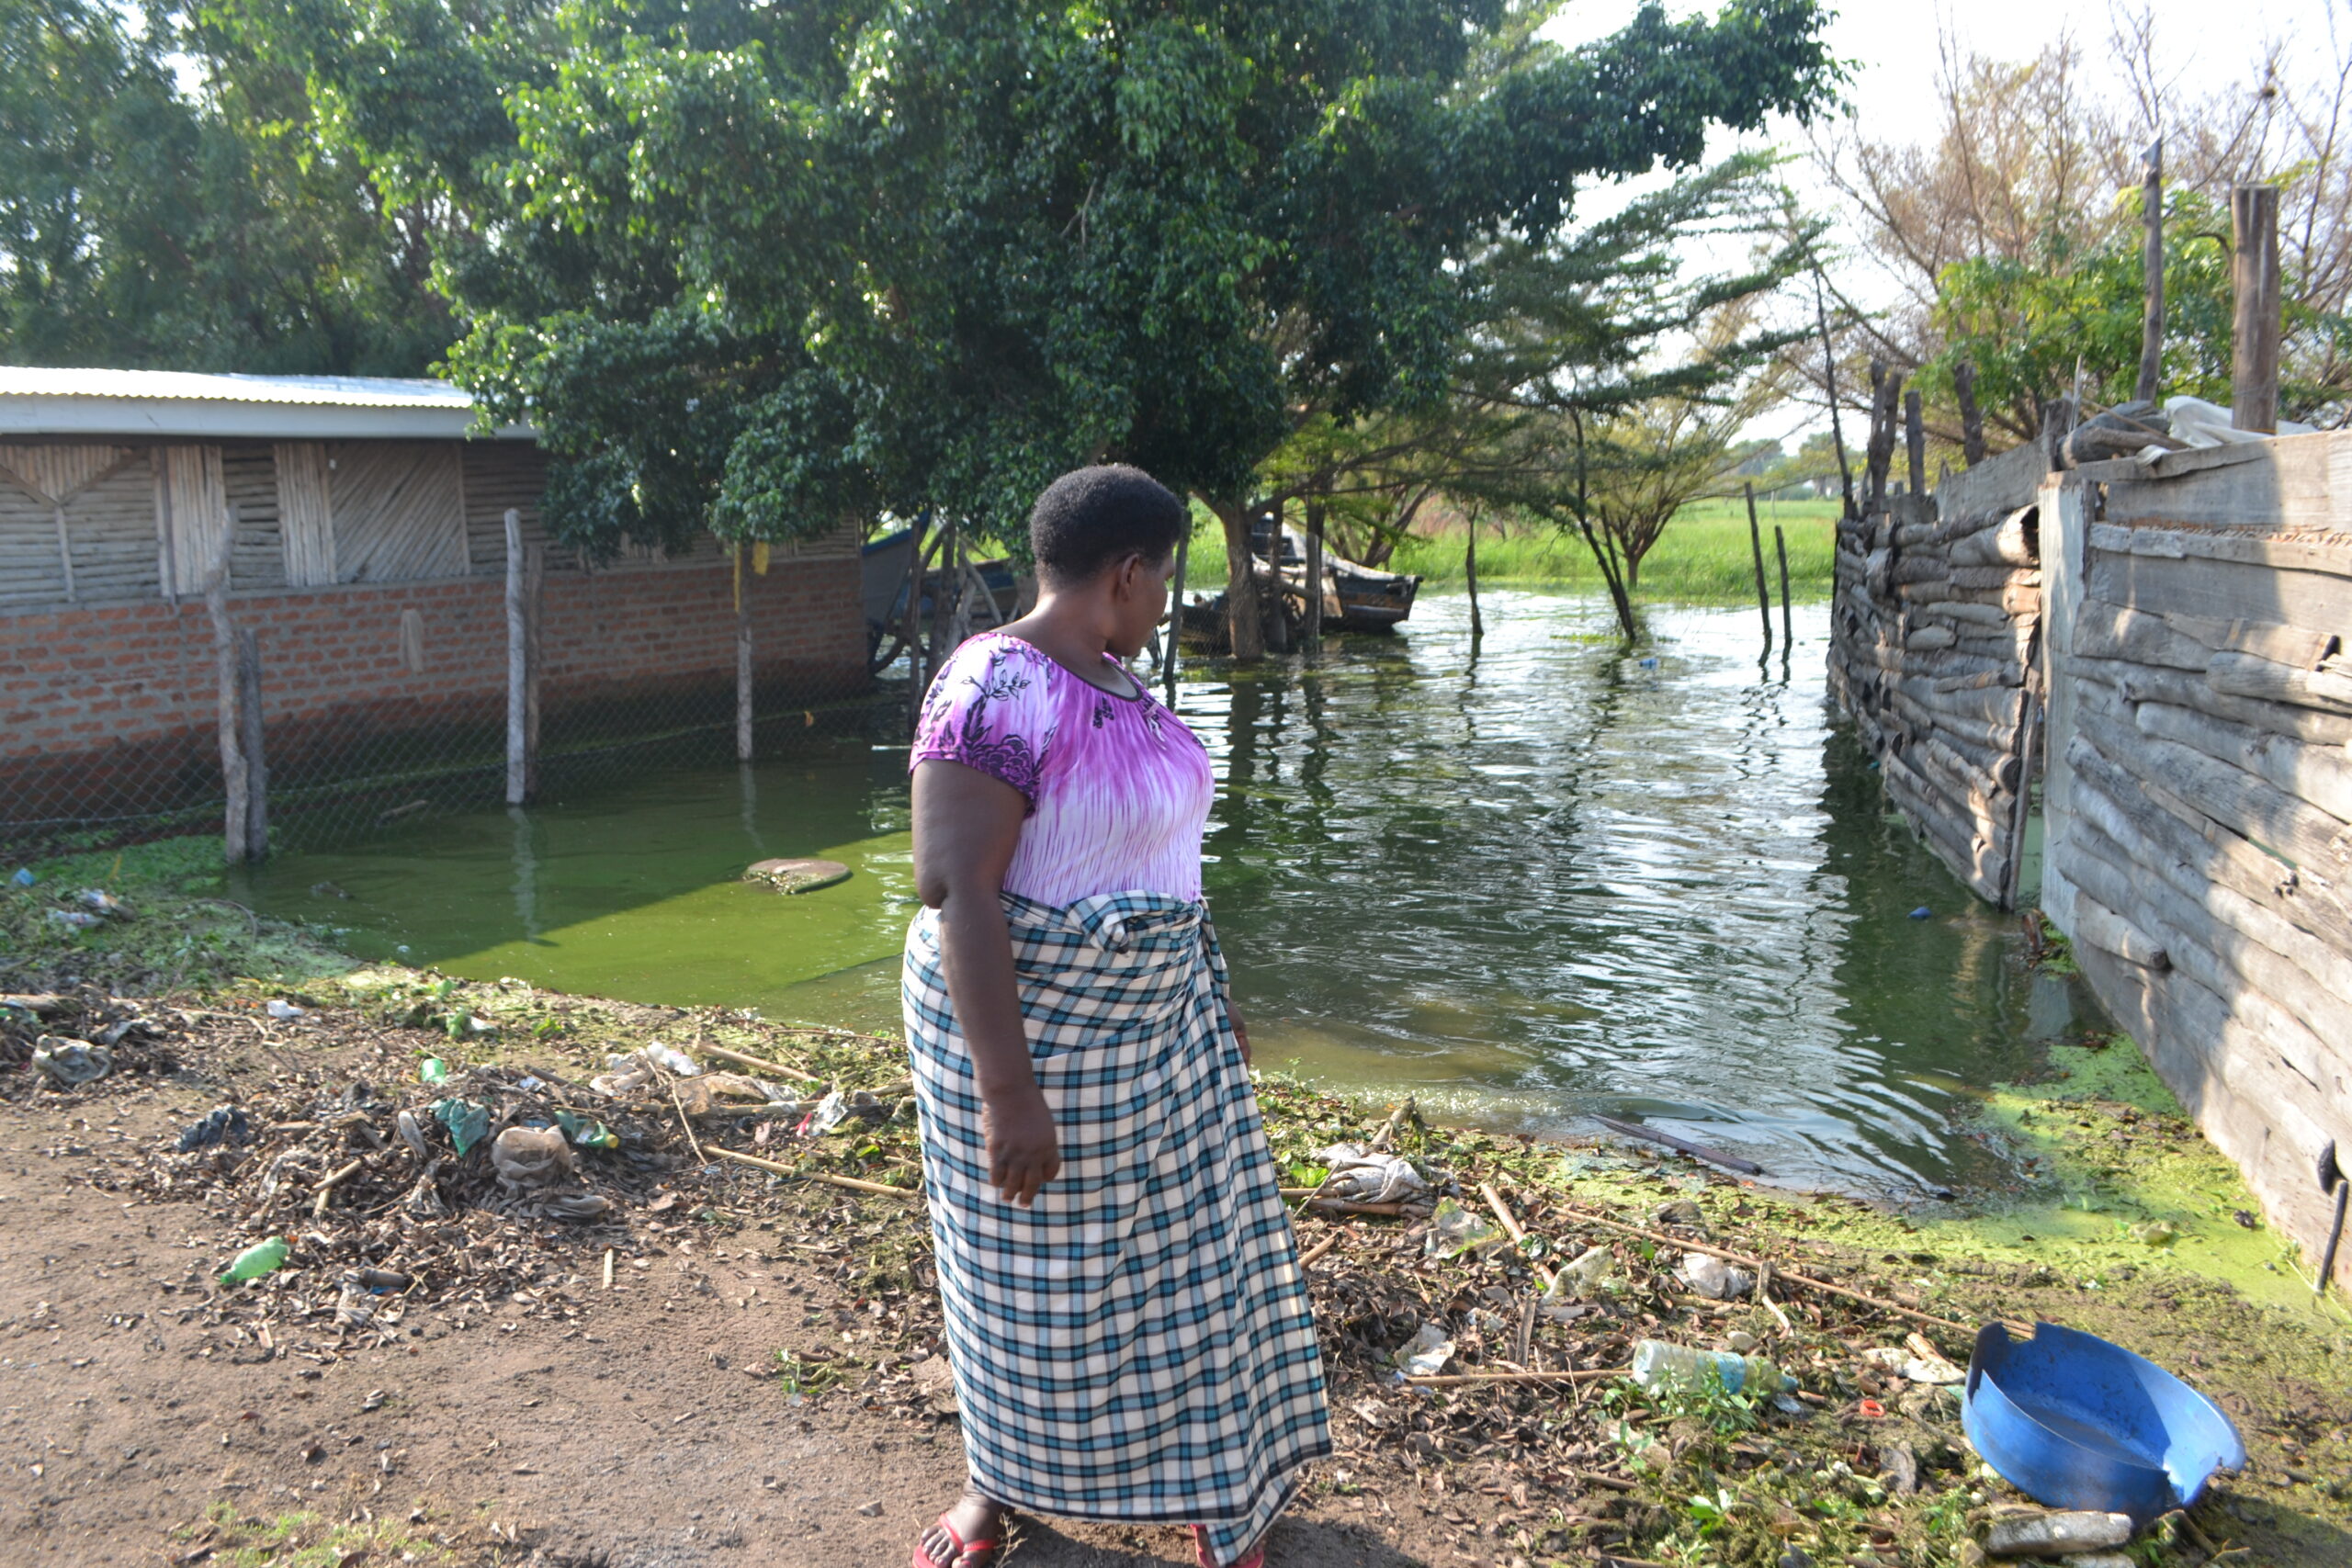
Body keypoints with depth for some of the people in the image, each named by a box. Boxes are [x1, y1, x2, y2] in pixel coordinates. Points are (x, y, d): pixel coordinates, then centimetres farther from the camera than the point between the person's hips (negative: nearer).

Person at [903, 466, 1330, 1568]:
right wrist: (1007, 1090, -29)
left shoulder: (1109, 678, 6)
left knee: (1187, 1239, 14)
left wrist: (1211, 995, 18)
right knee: (1027, 1269, 11)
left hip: (1153, 1020, 8)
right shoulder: (995, 690, -23)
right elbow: (954, 887, -28)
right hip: (1027, 1023, -8)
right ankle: (997, 1475, 36)